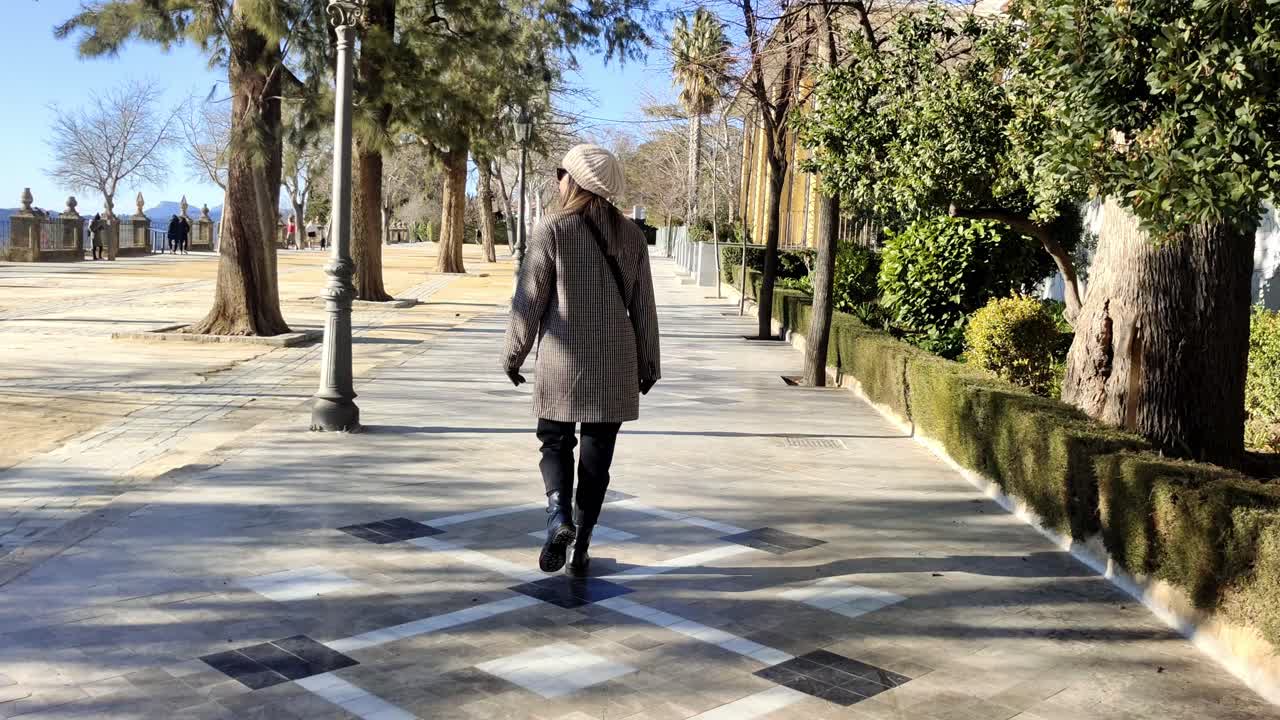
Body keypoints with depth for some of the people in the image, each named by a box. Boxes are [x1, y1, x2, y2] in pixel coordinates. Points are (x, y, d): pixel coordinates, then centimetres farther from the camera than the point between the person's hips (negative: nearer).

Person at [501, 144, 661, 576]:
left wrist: (513, 355, 6)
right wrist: (648, 364, 14)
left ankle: (559, 517, -10)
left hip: (561, 364, -3)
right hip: (615, 369, 3)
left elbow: (529, 301, -6)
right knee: (597, 457, 10)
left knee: (556, 443, 14)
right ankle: (580, 549, 14)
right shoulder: (630, 236, 4)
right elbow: (643, 307, 6)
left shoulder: (552, 232, -8)